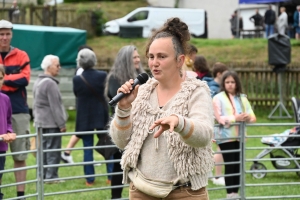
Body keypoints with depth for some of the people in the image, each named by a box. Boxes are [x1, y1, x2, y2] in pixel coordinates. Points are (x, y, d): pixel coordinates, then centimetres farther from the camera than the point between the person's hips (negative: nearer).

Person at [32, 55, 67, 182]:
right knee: (53, 150, -5)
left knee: (43, 149, 12)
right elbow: (55, 106, -18)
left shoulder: (38, 82, 14)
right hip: (51, 123, -9)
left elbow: (35, 104, 20)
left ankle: (42, 175, 14)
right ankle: (51, 176, -5)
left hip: (40, 122, 9)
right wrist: (62, 124, -14)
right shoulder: (50, 83, -17)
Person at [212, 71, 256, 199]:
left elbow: (253, 117, 9)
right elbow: (219, 118, -10)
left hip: (240, 136, 5)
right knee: (230, 166, -7)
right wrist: (235, 118, -24)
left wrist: (248, 117, -16)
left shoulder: (242, 98, 14)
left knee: (238, 166, 5)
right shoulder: (218, 98, 0)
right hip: (226, 137, -5)